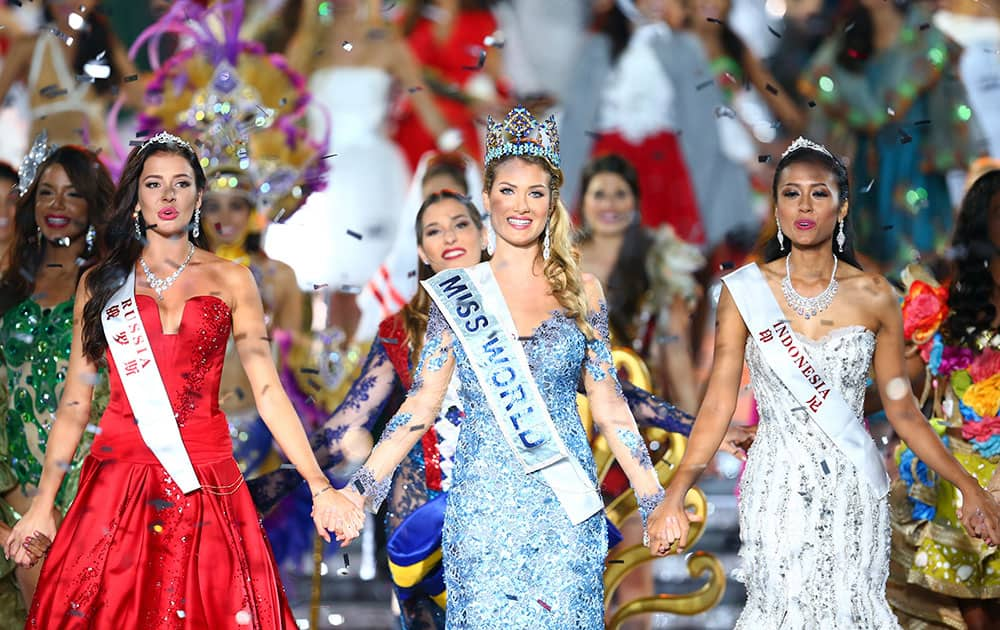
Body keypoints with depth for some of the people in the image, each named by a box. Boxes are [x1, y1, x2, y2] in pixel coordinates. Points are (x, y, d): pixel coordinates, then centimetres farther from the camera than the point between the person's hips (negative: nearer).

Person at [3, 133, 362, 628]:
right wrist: (43, 503, 2)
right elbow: (75, 400, 8)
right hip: (117, 480, 0)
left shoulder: (230, 280, 8)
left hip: (207, 482, 0)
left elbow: (267, 389, 2)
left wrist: (319, 487, -7)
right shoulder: (101, 284, 9)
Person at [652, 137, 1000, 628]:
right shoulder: (745, 292, -3)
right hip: (778, 487, -1)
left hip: (854, 491, 1)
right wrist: (674, 496, -13)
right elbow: (718, 406, -3)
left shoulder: (875, 297, 1)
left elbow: (902, 411, 6)